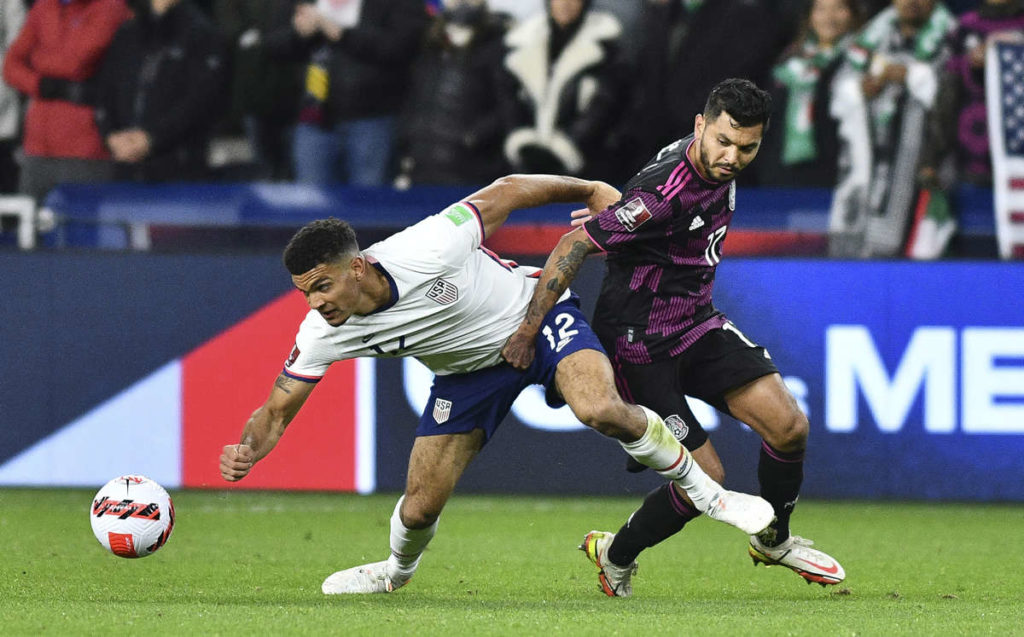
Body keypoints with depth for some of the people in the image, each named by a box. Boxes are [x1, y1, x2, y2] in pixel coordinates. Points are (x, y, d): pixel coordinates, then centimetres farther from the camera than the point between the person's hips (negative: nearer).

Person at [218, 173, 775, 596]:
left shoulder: (429, 249, -36)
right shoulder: (322, 334, -23)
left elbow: (506, 193, -19)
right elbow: (276, 413, -13)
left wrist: (592, 191, -8)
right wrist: (247, 450, -35)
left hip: (536, 314, -4)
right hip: (469, 370, 4)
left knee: (601, 409, -33)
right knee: (419, 508, -4)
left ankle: (704, 492, -10)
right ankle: (398, 571, 34)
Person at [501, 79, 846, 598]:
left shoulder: (719, 169, -3)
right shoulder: (663, 192, -30)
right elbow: (573, 246, -26)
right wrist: (527, 331, -25)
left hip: (695, 322, 8)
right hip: (640, 346, -8)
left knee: (789, 427, -7)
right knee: (705, 479, -8)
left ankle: (773, 540, 20)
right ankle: (616, 555, 19)